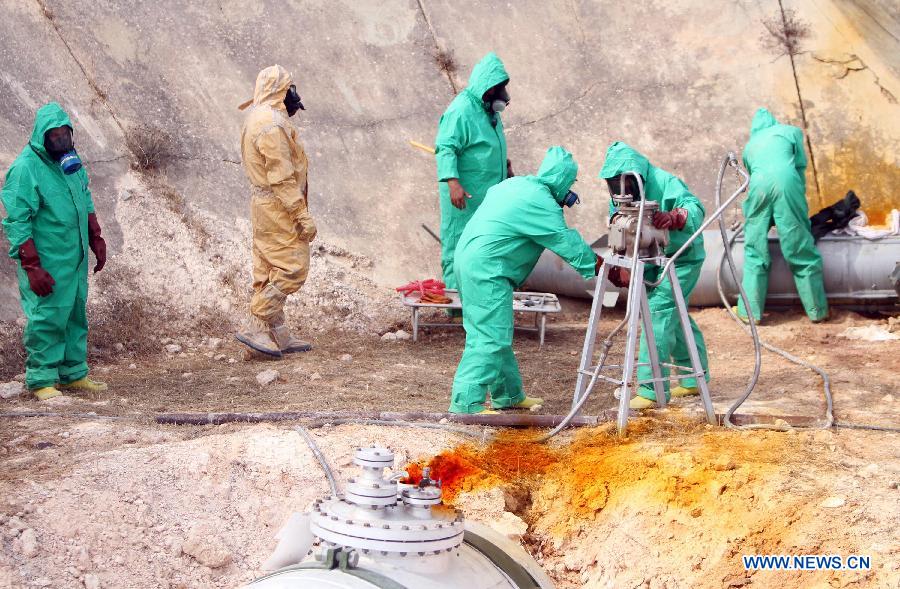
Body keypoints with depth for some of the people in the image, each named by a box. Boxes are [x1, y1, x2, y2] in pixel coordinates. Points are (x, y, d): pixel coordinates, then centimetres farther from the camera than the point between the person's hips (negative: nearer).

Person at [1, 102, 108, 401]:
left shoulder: (71, 161, 8)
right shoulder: (25, 169, -16)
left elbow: (87, 203, 21)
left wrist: (97, 241, 18)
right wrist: (32, 267, -20)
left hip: (76, 259, 8)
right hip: (47, 264, -8)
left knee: (76, 316, 14)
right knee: (46, 320, -3)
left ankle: (74, 373, 25)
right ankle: (41, 381, 8)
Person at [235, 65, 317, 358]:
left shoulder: (256, 118, 15)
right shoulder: (272, 125, -19)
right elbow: (282, 178, -23)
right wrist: (303, 215, -21)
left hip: (264, 205, 11)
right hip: (278, 206, -11)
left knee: (269, 272, 11)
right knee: (292, 269, -7)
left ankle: (278, 336, 16)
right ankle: (255, 327, -7)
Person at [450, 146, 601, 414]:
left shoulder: (515, 184, 14)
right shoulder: (540, 201, -13)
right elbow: (567, 242, -13)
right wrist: (602, 268, -5)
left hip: (469, 260, 11)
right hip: (486, 270, -11)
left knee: (497, 334, 17)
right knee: (491, 337, -11)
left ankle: (508, 394, 27)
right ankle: (467, 403, -12)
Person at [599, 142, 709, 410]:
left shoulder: (665, 183, -21)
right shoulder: (621, 195, 0)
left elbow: (695, 208, -34)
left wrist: (673, 217, -54)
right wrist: (621, 266, -16)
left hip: (682, 259, -8)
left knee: (658, 313, -17)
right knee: (674, 317, 16)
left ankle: (652, 389, -16)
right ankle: (695, 378, 32)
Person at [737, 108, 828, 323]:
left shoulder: (750, 145, 34)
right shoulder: (791, 131, 26)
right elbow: (801, 167, 21)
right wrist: (800, 195, 31)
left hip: (759, 185, 2)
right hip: (786, 181, -2)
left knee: (755, 250, 8)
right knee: (801, 250, 3)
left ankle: (750, 311, 4)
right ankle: (817, 310, 10)